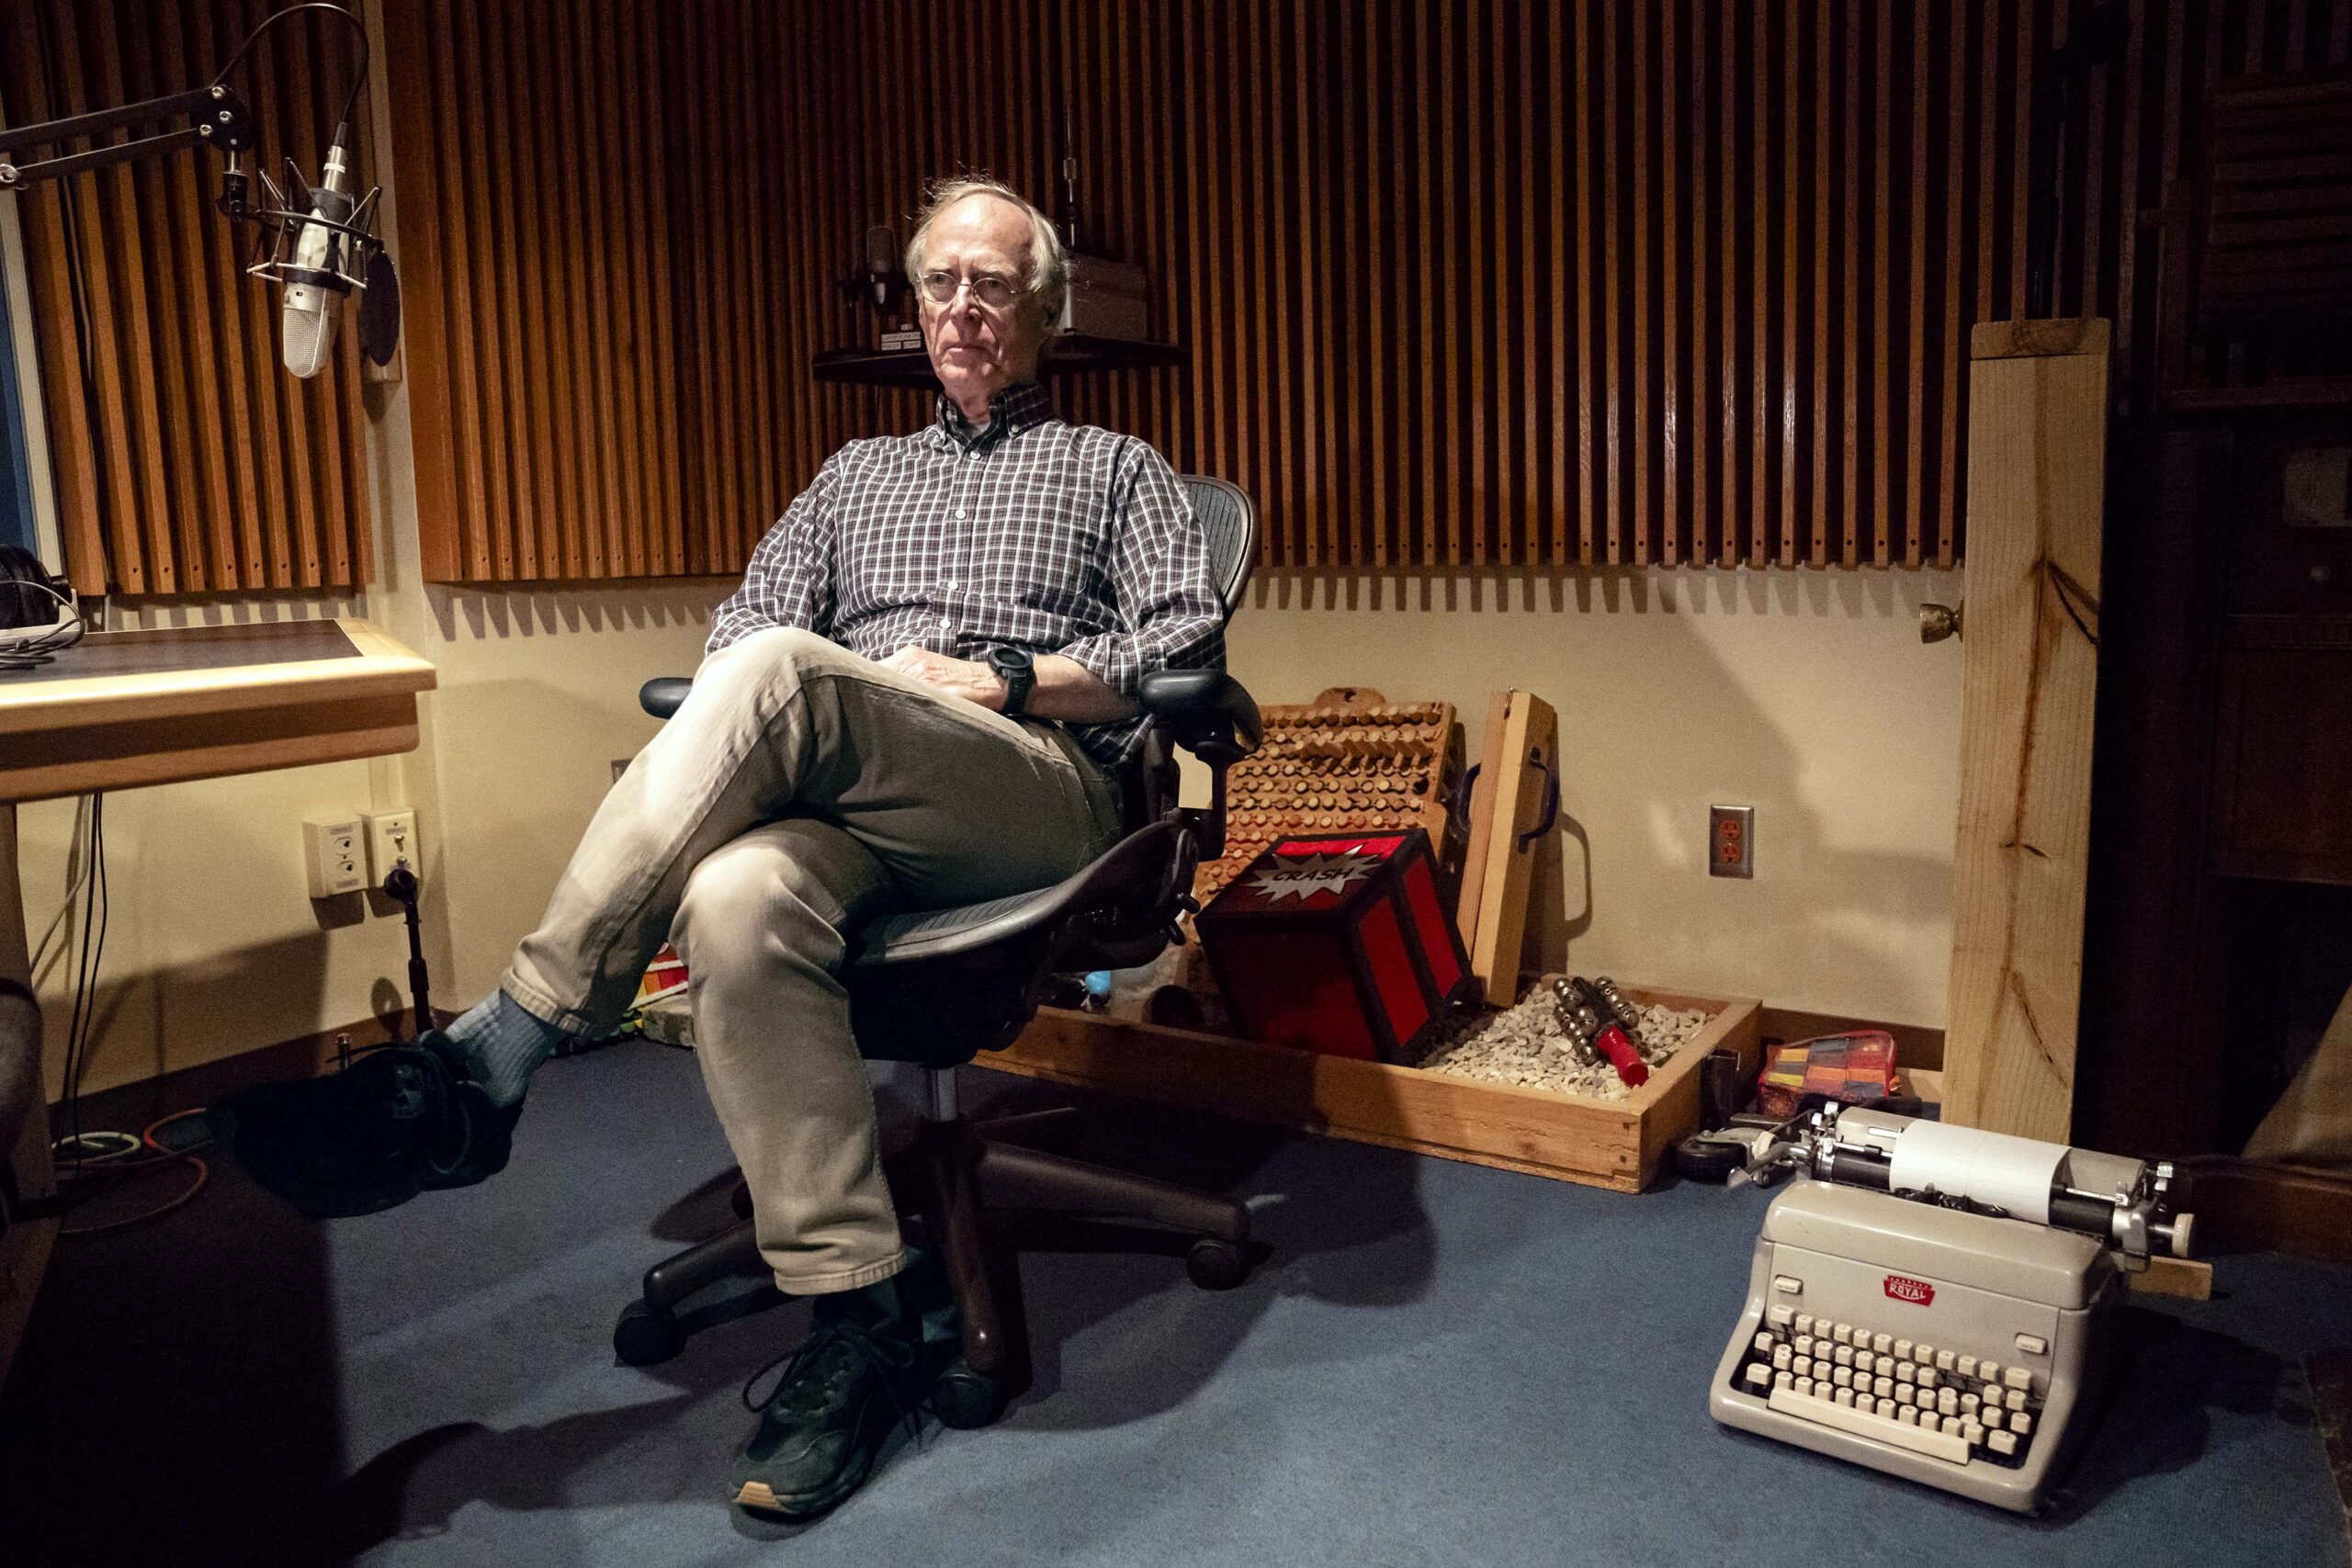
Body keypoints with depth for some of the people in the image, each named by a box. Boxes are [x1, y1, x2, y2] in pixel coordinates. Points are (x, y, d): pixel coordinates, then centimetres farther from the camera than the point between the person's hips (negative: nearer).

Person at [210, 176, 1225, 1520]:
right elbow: (738, 626, 22)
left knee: (779, 674, -34)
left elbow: (1192, 641, 6)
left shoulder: (1119, 470, 23)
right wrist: (785, 712, -2)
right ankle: (862, 1317, -27)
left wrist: (1010, 678, -6)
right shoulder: (859, 473, 33)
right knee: (737, 897, -36)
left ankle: (486, 1066, -30)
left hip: (1047, 793, -3)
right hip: (848, 809, 4)